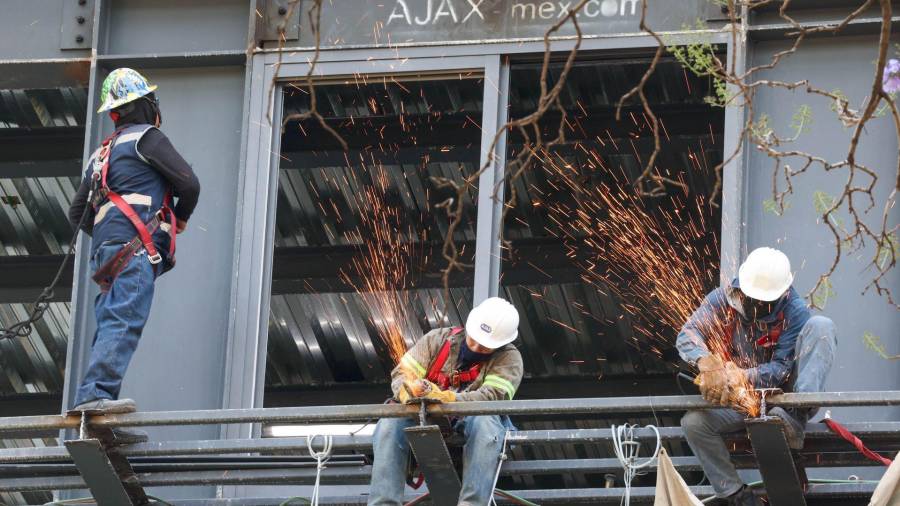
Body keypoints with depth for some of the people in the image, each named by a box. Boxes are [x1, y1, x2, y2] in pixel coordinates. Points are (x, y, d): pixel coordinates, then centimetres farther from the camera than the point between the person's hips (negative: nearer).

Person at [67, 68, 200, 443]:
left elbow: (78, 214, 32)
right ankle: (95, 394, -39)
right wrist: (181, 218, 18)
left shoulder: (103, 153, 30)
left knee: (110, 328, 1)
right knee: (124, 322, -22)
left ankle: (99, 423, -8)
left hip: (106, 249, 8)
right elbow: (188, 182, -1)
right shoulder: (146, 137, 6)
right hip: (135, 245, -8)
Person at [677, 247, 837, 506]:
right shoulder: (722, 300, -7)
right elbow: (688, 334, -20)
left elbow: (781, 368, -21)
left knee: (820, 326, -22)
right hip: (738, 398, 2)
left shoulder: (794, 312, -13)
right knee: (693, 423, -28)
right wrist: (708, 364, -43)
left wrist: (742, 377, -40)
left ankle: (796, 417, -38)